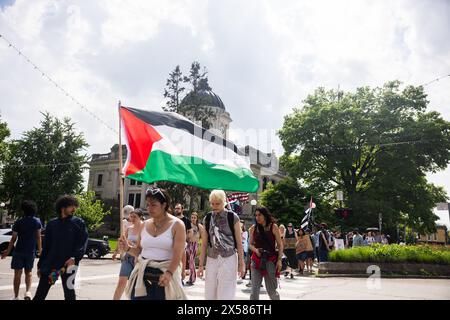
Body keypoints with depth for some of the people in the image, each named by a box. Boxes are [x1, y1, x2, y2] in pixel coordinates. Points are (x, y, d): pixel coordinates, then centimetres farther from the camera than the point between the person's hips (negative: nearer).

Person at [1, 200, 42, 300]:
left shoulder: (18, 222, -4)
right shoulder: (37, 222, 0)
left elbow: (13, 238, -4)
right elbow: (38, 237, -1)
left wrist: (8, 251, 7)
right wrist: (40, 250, 6)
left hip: (19, 251, -1)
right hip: (31, 252, 1)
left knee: (17, 274, 7)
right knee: (28, 272, 16)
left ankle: (16, 296, 9)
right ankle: (27, 291, -2)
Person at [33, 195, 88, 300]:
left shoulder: (78, 222, 2)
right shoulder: (52, 224, 11)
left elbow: (83, 243, -7)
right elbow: (46, 246, 15)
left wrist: (74, 258, -21)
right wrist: (40, 265, 13)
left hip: (68, 263, -3)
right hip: (50, 263, 4)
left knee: (69, 292, -3)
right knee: (40, 293, 8)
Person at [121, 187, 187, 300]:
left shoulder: (176, 225, -6)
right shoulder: (144, 225, 9)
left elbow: (177, 254, -15)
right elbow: (139, 250, 16)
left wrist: (169, 273, -29)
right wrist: (128, 248, -4)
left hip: (164, 275, -3)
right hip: (142, 275, 4)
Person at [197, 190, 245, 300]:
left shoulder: (233, 217, -5)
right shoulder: (207, 218, 4)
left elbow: (239, 242, -1)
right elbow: (204, 243, 7)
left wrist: (241, 263, -3)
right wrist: (201, 264, 6)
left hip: (229, 259, -3)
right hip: (211, 259, 4)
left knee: (225, 294, -2)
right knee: (209, 294, 7)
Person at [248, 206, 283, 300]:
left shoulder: (273, 227, -2)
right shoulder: (253, 228, 5)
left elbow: (280, 245, 0)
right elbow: (250, 244, 12)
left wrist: (279, 260, -7)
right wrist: (255, 250, -9)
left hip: (270, 260, -2)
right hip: (256, 260, 2)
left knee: (271, 290, 5)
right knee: (254, 290, 1)